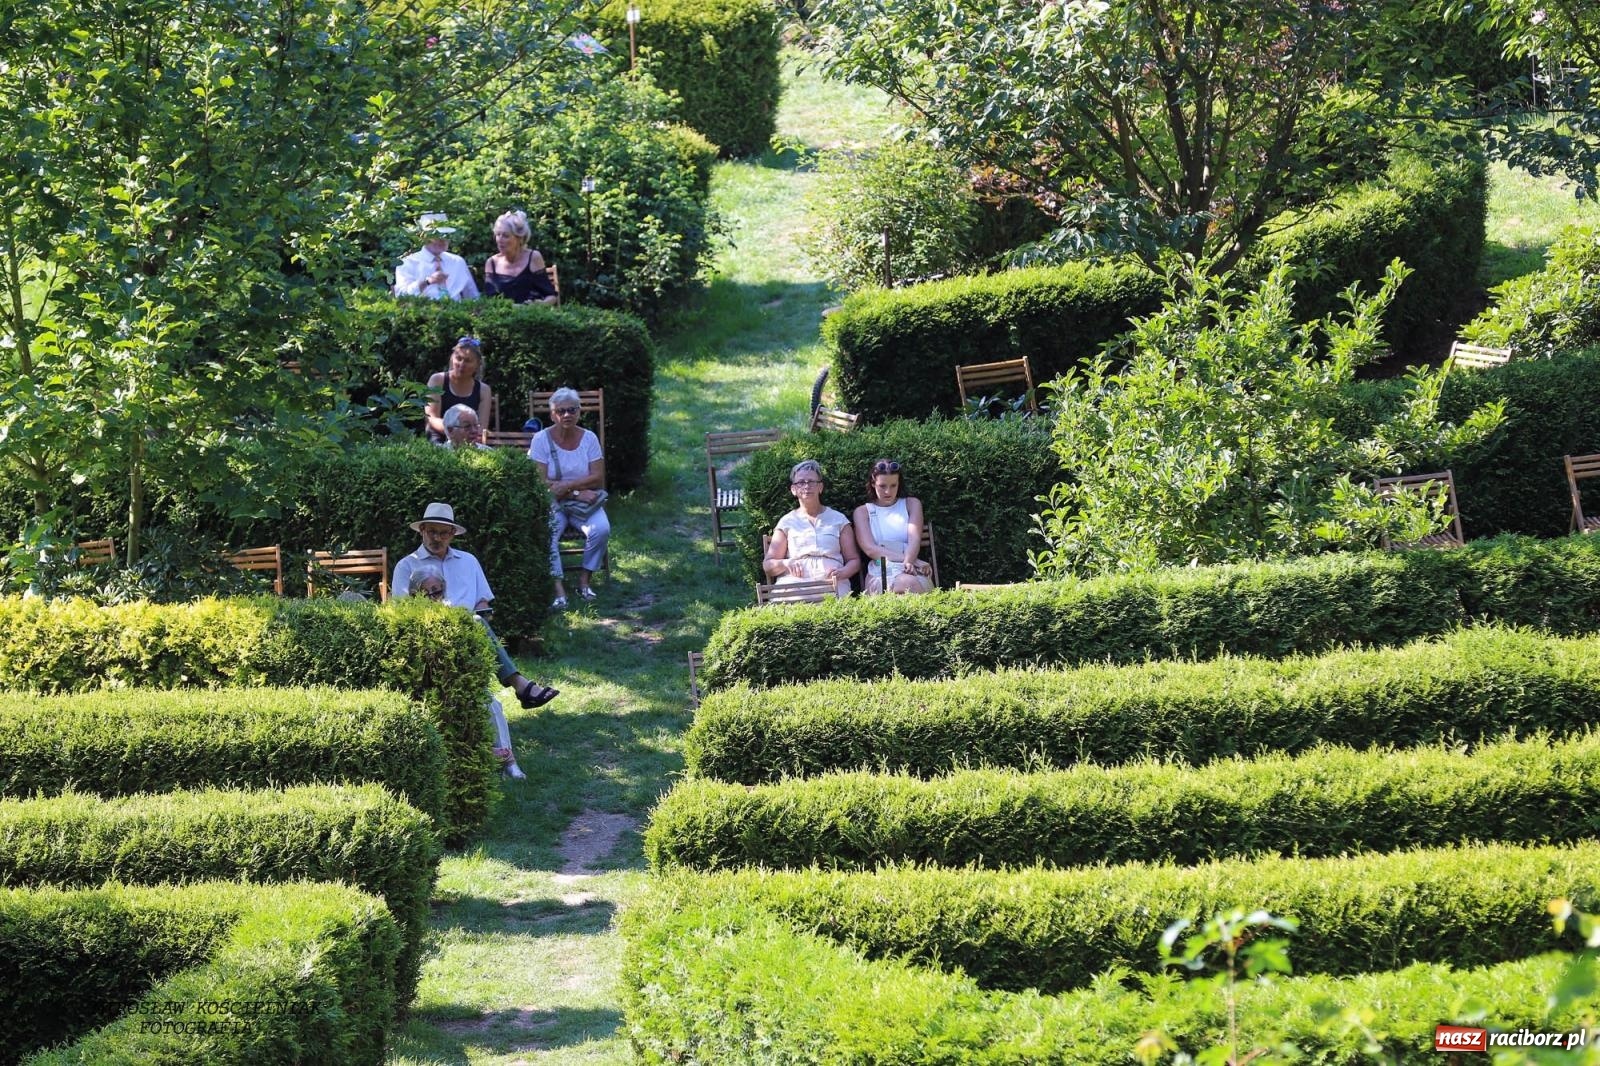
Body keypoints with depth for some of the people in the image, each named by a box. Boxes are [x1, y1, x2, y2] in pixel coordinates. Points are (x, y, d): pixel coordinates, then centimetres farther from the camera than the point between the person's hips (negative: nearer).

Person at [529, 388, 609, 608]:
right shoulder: (541, 439, -4)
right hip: (552, 502, -2)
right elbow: (541, 482, -11)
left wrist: (567, 486, -18)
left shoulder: (589, 438, 2)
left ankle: (584, 579, -12)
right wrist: (578, 492, -16)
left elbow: (598, 478, -5)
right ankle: (558, 587, -36)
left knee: (601, 529, -28)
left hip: (585, 502, 2)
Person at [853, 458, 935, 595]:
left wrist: (909, 562, -22)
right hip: (879, 574, -2)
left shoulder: (911, 504, 21)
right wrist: (910, 560, -13)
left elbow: (914, 539, 3)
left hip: (909, 570, 2)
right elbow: (870, 549, 0)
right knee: (911, 584, -39)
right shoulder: (863, 512, 17)